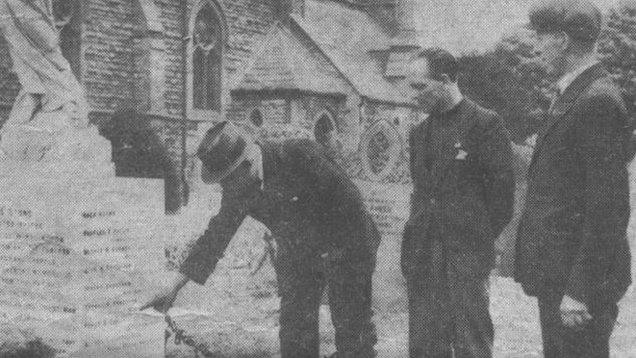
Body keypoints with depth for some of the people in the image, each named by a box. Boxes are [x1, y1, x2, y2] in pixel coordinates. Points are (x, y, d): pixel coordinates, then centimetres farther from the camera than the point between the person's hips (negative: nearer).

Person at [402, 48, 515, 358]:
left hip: (466, 254, -6)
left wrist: (480, 238, -2)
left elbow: (502, 190, -6)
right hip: (422, 256, 6)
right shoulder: (419, 133, 15)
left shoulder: (485, 124, -6)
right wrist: (418, 236, 12)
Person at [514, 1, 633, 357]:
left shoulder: (598, 101, -17)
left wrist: (580, 290, -21)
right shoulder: (573, 95, 13)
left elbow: (607, 205, -21)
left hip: (580, 276, -9)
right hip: (557, 273, 9)